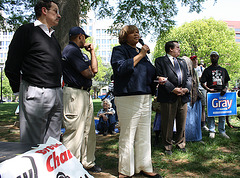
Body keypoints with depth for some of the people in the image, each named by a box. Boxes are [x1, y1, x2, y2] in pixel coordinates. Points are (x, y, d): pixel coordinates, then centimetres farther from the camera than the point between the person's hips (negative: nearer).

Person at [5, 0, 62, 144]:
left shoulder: (53, 36, 20)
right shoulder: (27, 30, -2)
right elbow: (11, 67, -4)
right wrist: (20, 90, -2)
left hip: (57, 94, 7)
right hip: (35, 94, -7)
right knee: (33, 144, -2)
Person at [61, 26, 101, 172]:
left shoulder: (78, 51, 21)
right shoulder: (71, 50, -11)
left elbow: (94, 69, 15)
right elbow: (88, 73, -15)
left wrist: (92, 51, 15)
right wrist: (91, 72, 7)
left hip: (85, 94, 11)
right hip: (75, 94, -11)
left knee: (89, 131, 14)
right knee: (75, 132, -8)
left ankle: (88, 163, 25)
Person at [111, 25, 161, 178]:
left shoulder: (143, 52, 23)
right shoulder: (119, 50, 2)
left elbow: (150, 71, 31)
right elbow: (120, 68, -17)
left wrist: (158, 78, 10)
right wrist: (139, 55, -12)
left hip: (146, 98, 8)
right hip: (127, 98, -7)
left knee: (144, 135, 11)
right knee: (127, 135, -5)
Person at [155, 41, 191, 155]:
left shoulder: (182, 62, 23)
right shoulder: (160, 61, 4)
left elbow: (188, 77, 15)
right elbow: (161, 77, -8)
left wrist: (186, 88, -5)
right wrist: (173, 89, -16)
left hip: (183, 97, 6)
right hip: (168, 97, -5)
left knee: (182, 123, 11)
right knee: (167, 123, 0)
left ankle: (180, 144, 24)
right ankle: (168, 146, 12)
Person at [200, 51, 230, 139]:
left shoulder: (223, 70, 18)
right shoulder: (207, 70, 8)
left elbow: (227, 82, 18)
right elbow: (202, 82, 3)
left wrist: (225, 88, -3)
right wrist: (208, 89, -14)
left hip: (222, 93, 3)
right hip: (211, 93, -3)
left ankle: (222, 131, 15)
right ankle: (212, 131, 8)